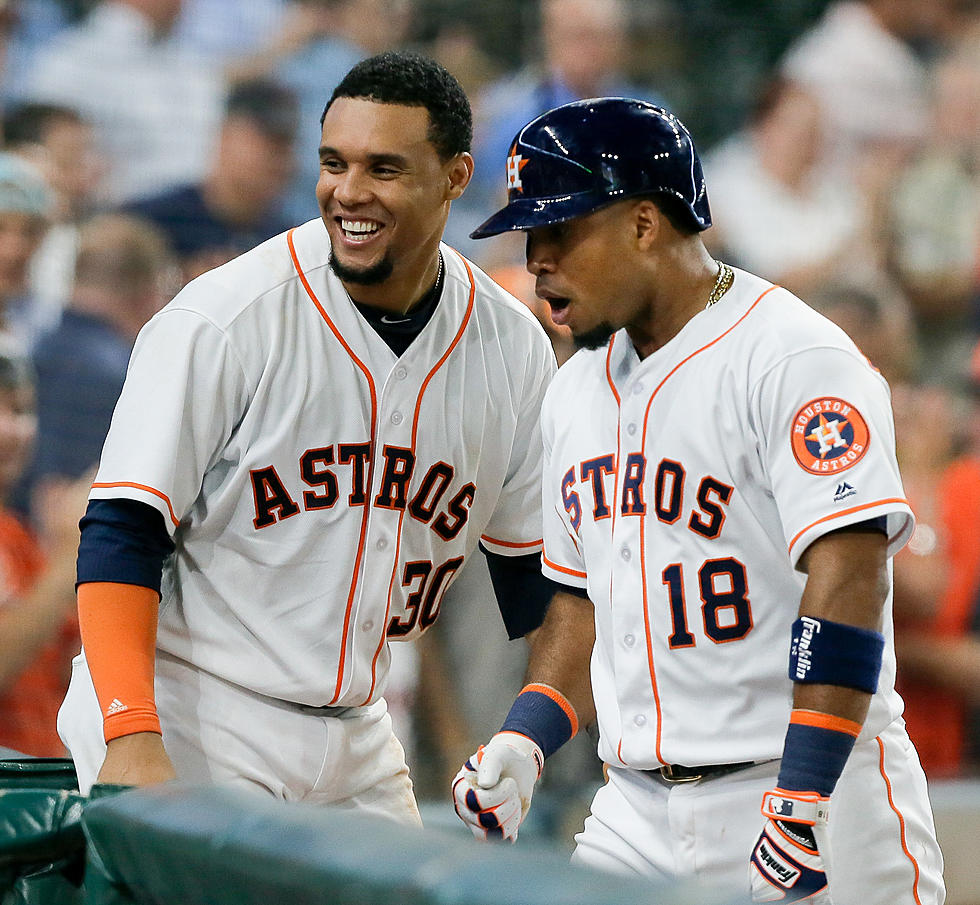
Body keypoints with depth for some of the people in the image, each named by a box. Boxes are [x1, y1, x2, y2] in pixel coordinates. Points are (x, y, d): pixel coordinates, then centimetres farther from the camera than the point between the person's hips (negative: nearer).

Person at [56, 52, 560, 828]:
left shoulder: (513, 349, 2)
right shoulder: (226, 319, -13)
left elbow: (532, 565, 12)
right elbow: (122, 531, -15)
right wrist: (133, 745, -25)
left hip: (356, 752, 5)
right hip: (187, 739, -5)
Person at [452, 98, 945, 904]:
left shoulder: (796, 360, -12)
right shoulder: (577, 392, 14)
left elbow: (848, 574, -21)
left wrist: (802, 801, -27)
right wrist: (523, 742, 8)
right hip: (636, 818, 7)